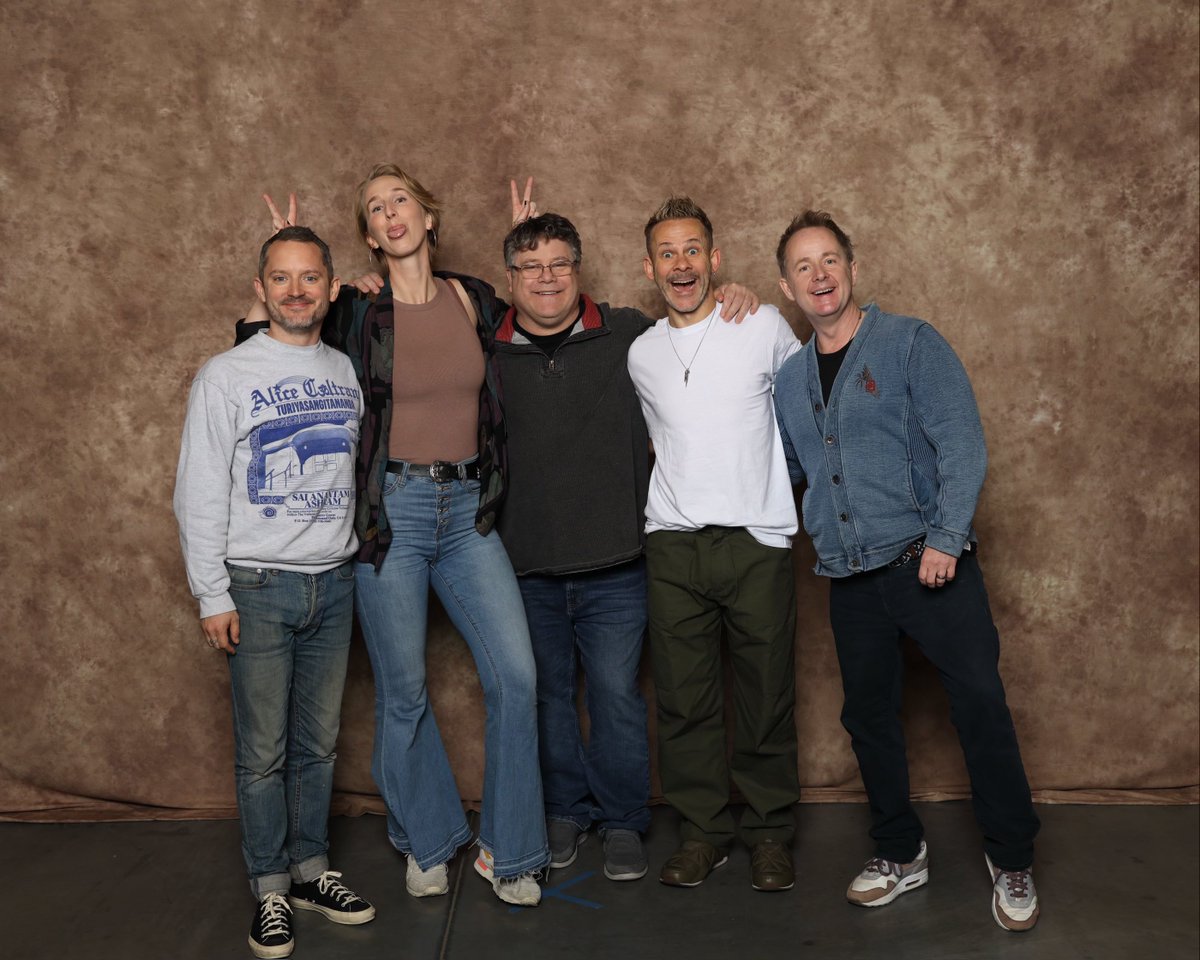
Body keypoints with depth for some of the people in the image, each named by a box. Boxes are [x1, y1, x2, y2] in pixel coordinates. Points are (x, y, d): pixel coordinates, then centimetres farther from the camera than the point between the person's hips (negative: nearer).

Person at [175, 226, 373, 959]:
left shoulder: (348, 372, 8)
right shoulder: (227, 376, -4)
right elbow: (200, 495, -5)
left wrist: (365, 553, 8)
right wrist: (213, 596, -9)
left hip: (335, 582, 4)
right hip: (259, 587, -3)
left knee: (319, 742, 12)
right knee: (264, 751, 3)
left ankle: (311, 869, 26)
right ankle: (272, 889, 17)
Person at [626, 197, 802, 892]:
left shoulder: (764, 327, 2)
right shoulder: (641, 353, 9)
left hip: (758, 539, -2)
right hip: (673, 545, 3)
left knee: (767, 696, 4)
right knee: (685, 698, 5)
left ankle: (771, 833, 20)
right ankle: (704, 831, 20)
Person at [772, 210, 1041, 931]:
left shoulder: (910, 344, -3)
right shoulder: (789, 378, 13)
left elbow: (963, 445, -10)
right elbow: (785, 467, 25)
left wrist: (946, 538, -19)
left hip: (930, 564, -5)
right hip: (851, 577, 5)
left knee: (980, 703, -5)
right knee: (869, 716, 12)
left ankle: (1012, 862, 14)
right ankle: (901, 855, 29)